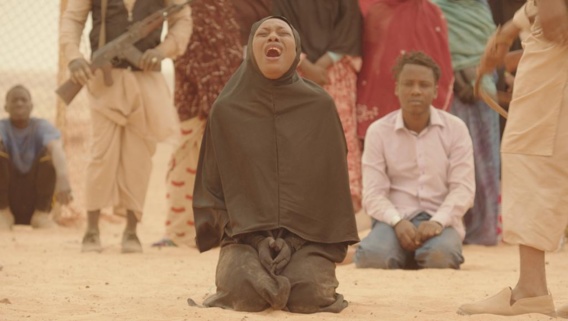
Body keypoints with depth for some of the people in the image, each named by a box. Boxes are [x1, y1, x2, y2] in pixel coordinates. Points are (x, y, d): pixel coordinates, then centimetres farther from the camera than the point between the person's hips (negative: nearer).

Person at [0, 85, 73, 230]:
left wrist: (63, 177, -51)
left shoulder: (41, 126, -5)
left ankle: (41, 213, -17)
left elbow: (57, 147, -28)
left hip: (36, 197, 0)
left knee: (49, 151, -23)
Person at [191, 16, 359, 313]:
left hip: (309, 234, 0)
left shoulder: (320, 105, 1)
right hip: (245, 234, 0)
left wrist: (338, 241, -2)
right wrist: (227, 229, -6)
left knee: (308, 296, -28)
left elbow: (333, 177, 4)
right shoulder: (226, 109, 2)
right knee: (246, 292, -30)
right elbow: (210, 183, 7)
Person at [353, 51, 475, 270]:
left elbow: (463, 188, -2)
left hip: (439, 220, 0)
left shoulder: (455, 129, 3)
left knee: (441, 255, -35)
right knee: (372, 256, -32)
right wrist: (398, 222, -21)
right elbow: (373, 193, -2)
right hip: (395, 219, 0)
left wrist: (437, 221, -20)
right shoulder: (378, 131, 4)